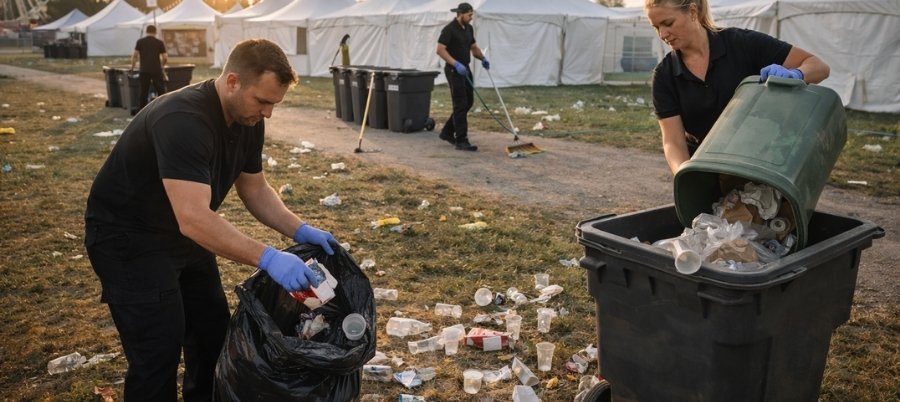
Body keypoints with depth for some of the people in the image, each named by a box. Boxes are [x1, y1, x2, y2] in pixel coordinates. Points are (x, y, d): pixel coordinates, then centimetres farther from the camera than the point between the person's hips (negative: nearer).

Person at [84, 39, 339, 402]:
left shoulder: (248, 121, -7)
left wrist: (300, 230, -10)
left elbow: (255, 190, 3)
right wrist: (267, 258, -46)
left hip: (182, 233, 8)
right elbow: (194, 219, -43)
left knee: (214, 329, 13)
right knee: (159, 348, -9)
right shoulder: (183, 121, -34)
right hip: (128, 237, -8)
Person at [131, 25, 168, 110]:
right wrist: (162, 65, 22)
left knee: (144, 92, 6)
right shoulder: (159, 42, 6)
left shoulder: (140, 41, 9)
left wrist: (132, 67, 16)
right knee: (161, 91, 2)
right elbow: (165, 58, 4)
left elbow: (135, 55, 4)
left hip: (144, 70, 1)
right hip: (156, 70, -1)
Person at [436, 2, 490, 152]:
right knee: (461, 105, -9)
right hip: (454, 70, -9)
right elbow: (440, 50, -19)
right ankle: (461, 141, -5)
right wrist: (456, 64, -26)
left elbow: (473, 46, 21)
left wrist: (483, 58, 3)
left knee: (468, 102, 13)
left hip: (466, 69, 9)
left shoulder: (469, 28, 11)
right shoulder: (449, 29, -15)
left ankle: (447, 132, 23)